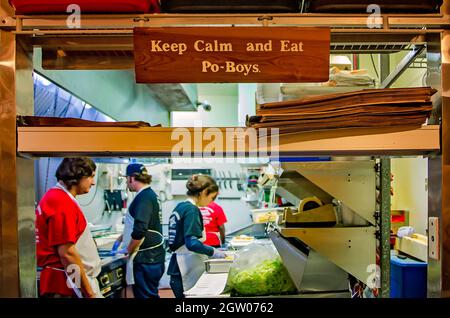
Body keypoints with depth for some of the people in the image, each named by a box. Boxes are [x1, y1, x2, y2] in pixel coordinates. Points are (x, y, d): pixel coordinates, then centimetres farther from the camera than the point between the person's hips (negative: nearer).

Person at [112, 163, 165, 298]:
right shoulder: (149, 194, 14)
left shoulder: (144, 197, -17)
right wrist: (120, 239, 27)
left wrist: (128, 250, -11)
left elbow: (139, 231, -26)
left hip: (146, 259, -10)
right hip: (151, 257, 10)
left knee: (145, 295, -2)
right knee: (151, 294, 17)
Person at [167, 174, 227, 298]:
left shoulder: (180, 207, 13)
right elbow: (192, 243, -22)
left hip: (178, 268, 9)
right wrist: (213, 252, -10)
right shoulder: (191, 210, -14)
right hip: (187, 271, -9)